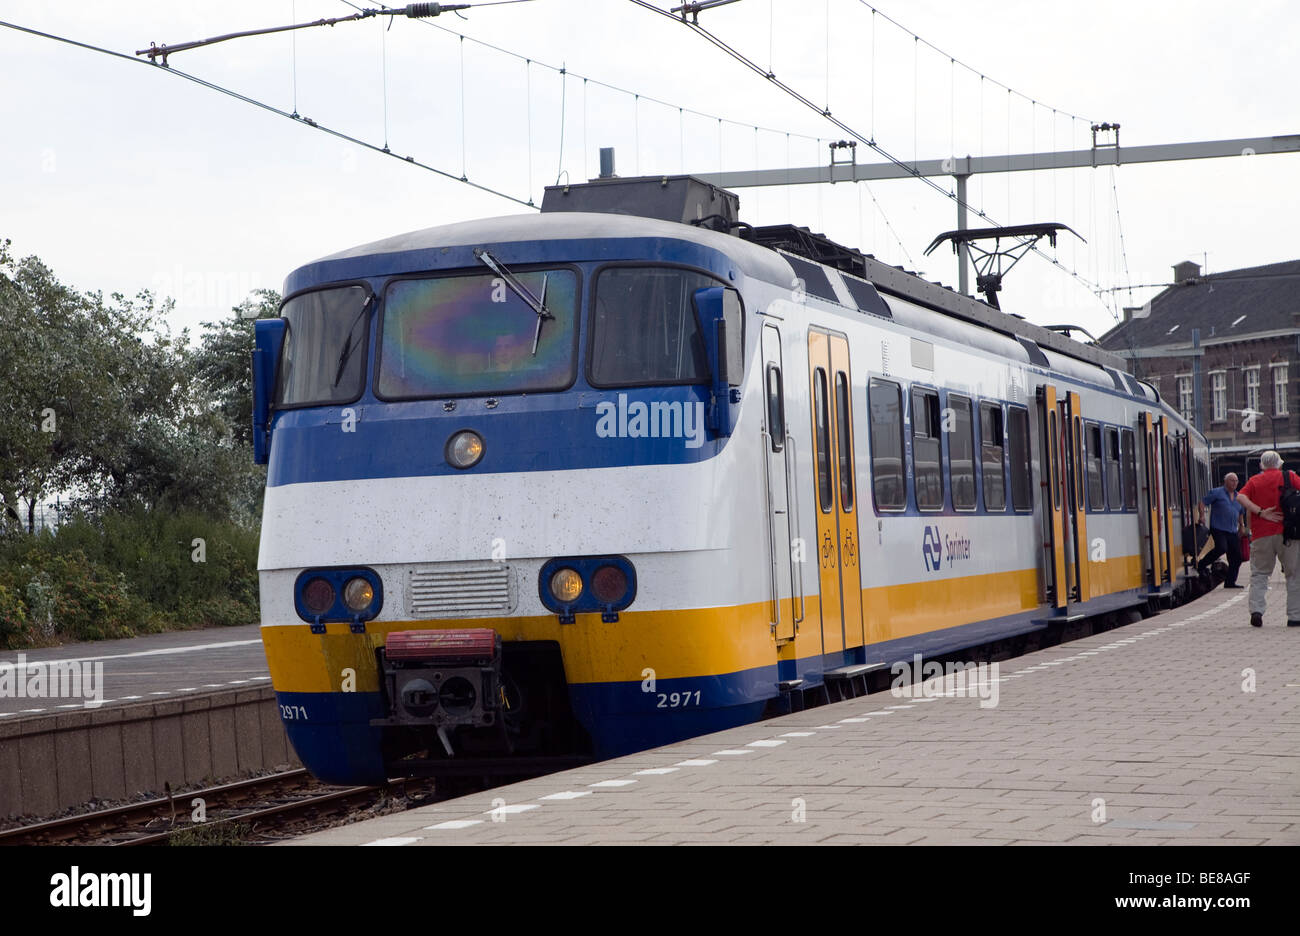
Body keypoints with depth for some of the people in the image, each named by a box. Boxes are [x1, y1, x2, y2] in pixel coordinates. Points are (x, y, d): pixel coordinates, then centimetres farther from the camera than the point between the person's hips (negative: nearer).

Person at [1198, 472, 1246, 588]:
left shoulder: (1238, 497, 17)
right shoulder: (1217, 493, -1)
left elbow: (1241, 513, 30)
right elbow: (1202, 502, -2)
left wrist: (1241, 526, 25)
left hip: (1233, 532, 6)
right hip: (1218, 529, -6)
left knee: (1236, 558, 2)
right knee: (1221, 548, -28)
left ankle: (1230, 582, 11)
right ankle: (1201, 565, -8)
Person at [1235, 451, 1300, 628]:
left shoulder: (1254, 481, 10)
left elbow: (1241, 497, -6)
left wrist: (1261, 512, -9)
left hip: (1261, 534, 1)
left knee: (1259, 574, 10)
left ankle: (1256, 610, -8)